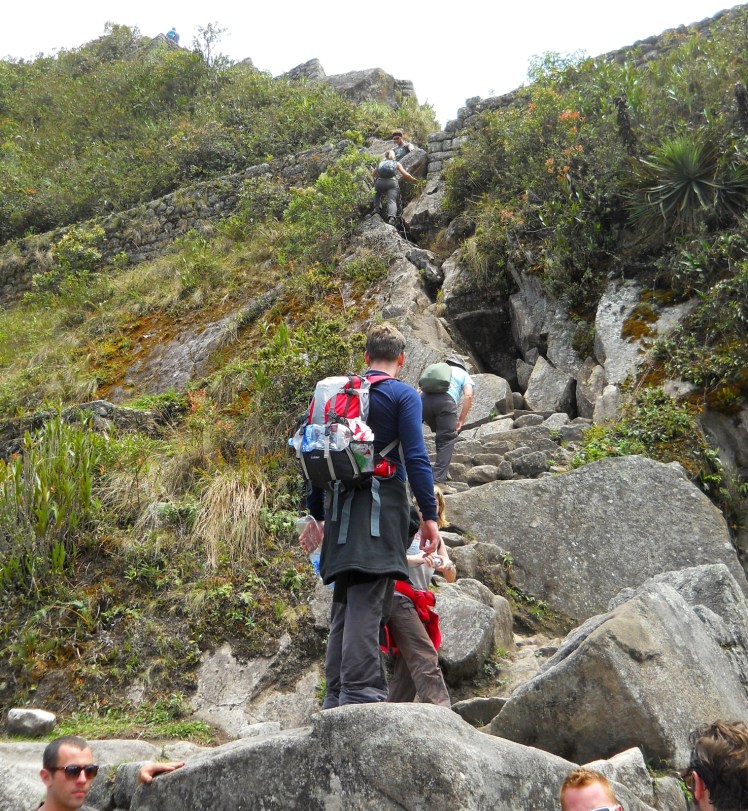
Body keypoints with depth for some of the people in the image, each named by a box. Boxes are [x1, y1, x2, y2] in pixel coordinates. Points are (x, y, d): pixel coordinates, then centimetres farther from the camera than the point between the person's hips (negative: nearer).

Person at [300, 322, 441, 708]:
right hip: (382, 504, -6)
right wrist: (429, 515, -7)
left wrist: (315, 514, 24)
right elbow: (415, 458, -10)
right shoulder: (404, 394, 0)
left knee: (345, 603, 11)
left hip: (340, 506, 6)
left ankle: (337, 698, 12)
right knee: (367, 602, -11)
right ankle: (360, 694, -16)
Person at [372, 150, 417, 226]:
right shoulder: (397, 163, 25)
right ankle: (392, 217, -46)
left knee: (377, 194, 34)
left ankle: (376, 208, 13)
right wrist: (414, 180, 31)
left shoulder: (381, 163, 29)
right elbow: (406, 175, 16)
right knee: (392, 201, -19)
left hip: (379, 182, 2)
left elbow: (373, 175, 37)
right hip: (392, 182, -2)